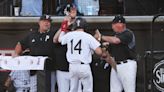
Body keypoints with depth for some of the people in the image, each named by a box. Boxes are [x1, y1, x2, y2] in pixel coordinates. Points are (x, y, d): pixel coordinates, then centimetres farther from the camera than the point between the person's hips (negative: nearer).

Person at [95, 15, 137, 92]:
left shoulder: (128, 34, -9)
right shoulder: (115, 35, 16)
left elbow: (115, 40, -24)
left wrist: (101, 37, -15)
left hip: (127, 65, -8)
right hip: (115, 66, 8)